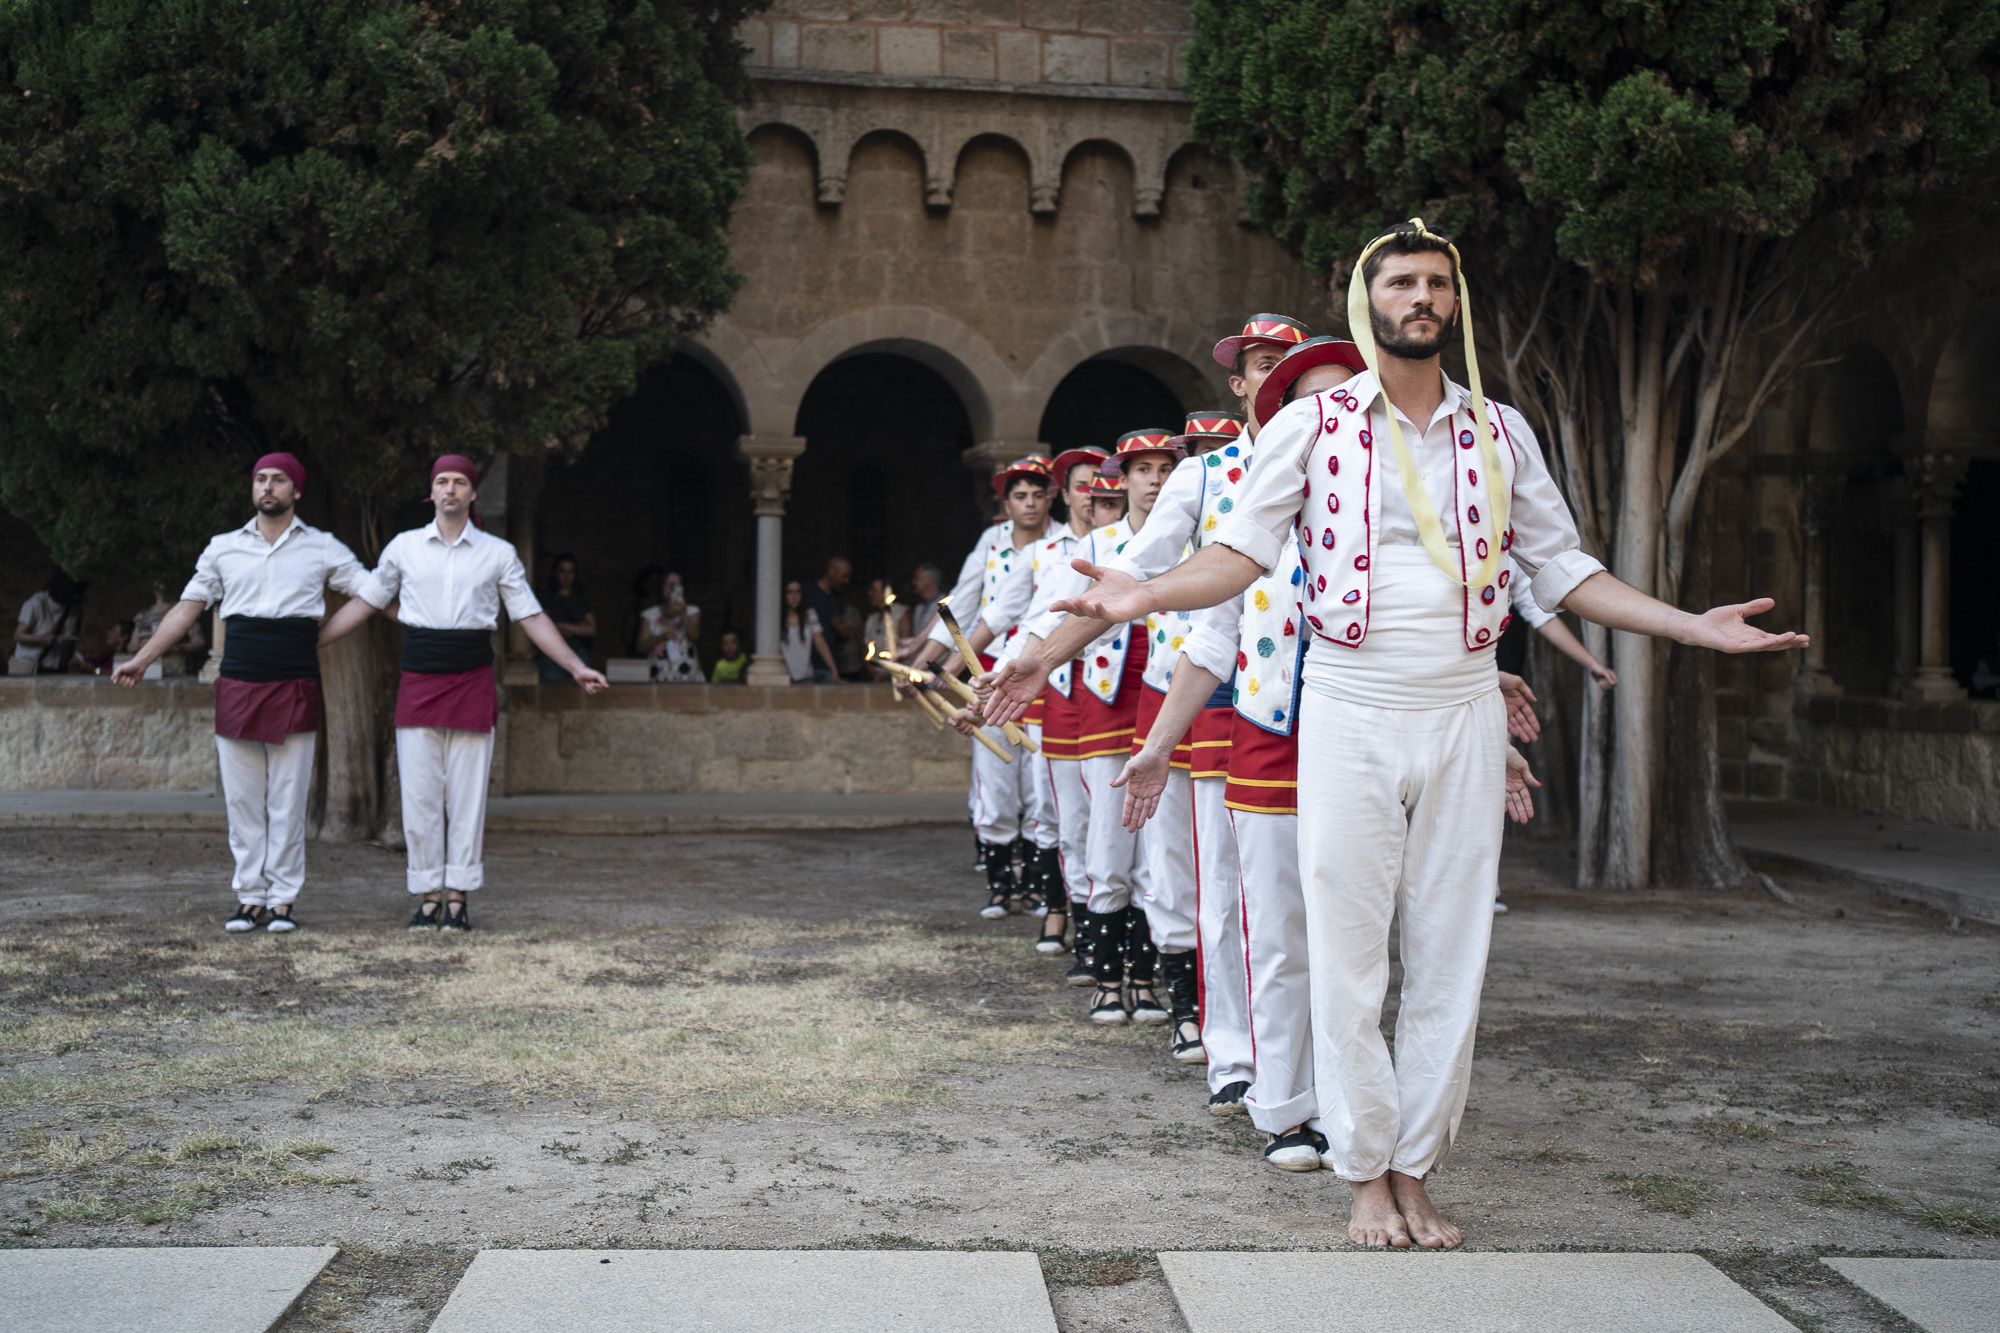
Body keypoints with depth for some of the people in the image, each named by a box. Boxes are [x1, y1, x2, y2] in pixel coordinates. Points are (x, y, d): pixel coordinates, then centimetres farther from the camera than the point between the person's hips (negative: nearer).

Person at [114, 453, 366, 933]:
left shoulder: (322, 548, 6)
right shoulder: (223, 548, 11)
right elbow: (186, 609, 14)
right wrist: (141, 660, 9)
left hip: (295, 688, -2)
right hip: (237, 687, 2)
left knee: (288, 800, 0)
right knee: (242, 799, 4)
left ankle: (282, 900, 6)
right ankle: (250, 897, 11)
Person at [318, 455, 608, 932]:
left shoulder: (498, 553, 4)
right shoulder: (404, 547, 6)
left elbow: (532, 617, 7)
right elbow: (362, 603, 14)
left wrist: (576, 667, 1)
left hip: (472, 682, -1)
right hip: (418, 682, 1)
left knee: (467, 794, 1)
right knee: (419, 795, 1)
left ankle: (457, 898, 9)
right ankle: (428, 896, 10)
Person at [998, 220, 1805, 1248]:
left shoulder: (1500, 431, 10)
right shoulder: (1312, 425, 2)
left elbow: (1562, 567, 13)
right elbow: (1244, 548, -2)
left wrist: (1695, 626, 5)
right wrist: (1145, 595, -19)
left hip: (1464, 718, 3)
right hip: (1349, 715, -2)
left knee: (1450, 953, 5)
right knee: (1347, 951, 0)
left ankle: (1416, 1171, 16)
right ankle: (1365, 1173, 13)